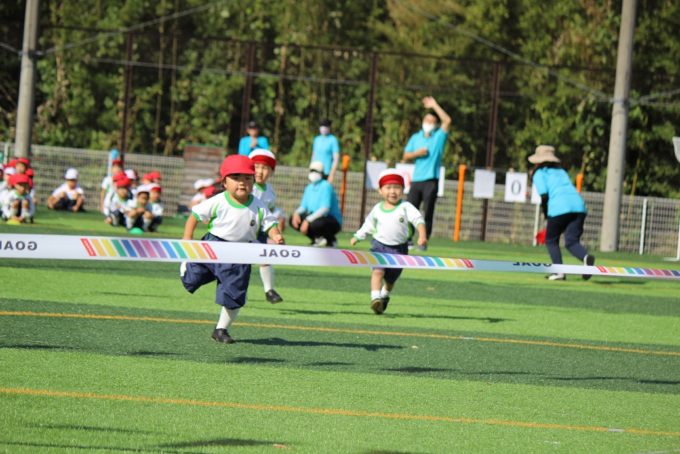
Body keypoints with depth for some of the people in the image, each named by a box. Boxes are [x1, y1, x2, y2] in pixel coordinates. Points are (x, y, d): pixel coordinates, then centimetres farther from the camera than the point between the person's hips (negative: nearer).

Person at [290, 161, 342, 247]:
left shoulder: (326, 186, -16)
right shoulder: (309, 188, 10)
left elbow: (325, 209, -26)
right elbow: (303, 207, 11)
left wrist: (308, 220, -33)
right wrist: (296, 213, -13)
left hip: (333, 222, -8)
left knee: (315, 224, -39)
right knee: (293, 219, -6)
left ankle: (331, 240, -7)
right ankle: (317, 239, 4)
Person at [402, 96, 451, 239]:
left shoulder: (439, 137, 5)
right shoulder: (416, 137, 15)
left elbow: (447, 121, -11)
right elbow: (406, 156, 14)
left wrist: (434, 106, -8)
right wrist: (417, 153, -6)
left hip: (431, 180, -3)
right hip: (416, 180, 3)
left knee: (428, 213, -4)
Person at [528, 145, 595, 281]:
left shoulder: (539, 173, 12)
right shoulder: (561, 171, 31)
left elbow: (544, 195, -2)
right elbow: (568, 189, 19)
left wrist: (546, 213, 12)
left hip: (559, 207, -5)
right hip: (579, 205, 5)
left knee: (551, 240, 13)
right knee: (571, 241, 0)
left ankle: (559, 271, -2)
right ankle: (586, 257, -32)